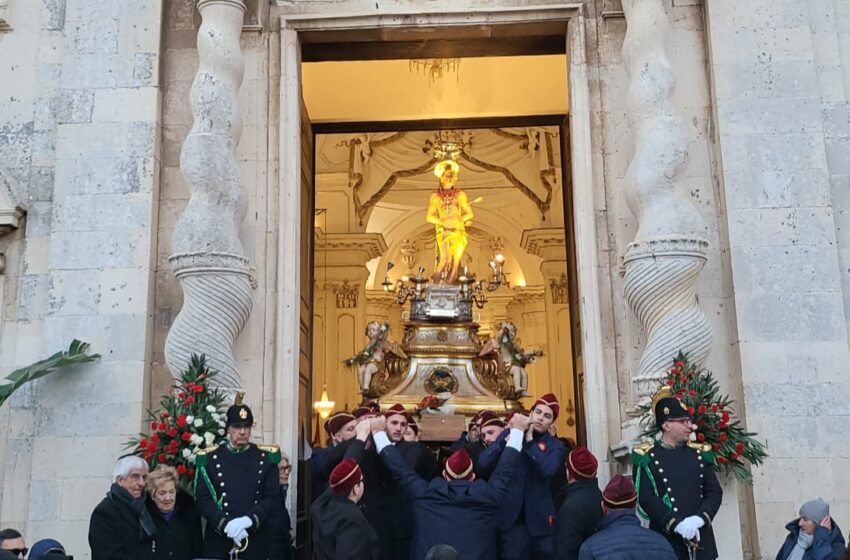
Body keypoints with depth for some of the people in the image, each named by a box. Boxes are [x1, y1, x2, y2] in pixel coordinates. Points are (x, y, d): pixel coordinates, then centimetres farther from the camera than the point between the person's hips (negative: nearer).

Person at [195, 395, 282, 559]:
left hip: (255, 541, 1)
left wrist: (248, 520, -17)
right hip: (218, 540, 0)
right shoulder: (209, 458, 2)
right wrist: (226, 524, -18)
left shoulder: (266, 457, 3)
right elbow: (202, 499, -4)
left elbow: (273, 498, -2)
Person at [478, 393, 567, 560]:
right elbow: (483, 463, -8)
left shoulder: (555, 446, 2)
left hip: (540, 518, 0)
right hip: (513, 516, 0)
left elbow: (548, 469, -21)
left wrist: (530, 441, -15)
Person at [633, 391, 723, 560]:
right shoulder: (646, 456, -3)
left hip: (701, 537, 5)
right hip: (667, 540, -4)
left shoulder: (700, 453, 11)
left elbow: (715, 492, 6)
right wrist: (677, 524, -22)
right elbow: (645, 498, -11)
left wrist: (699, 519, -12)